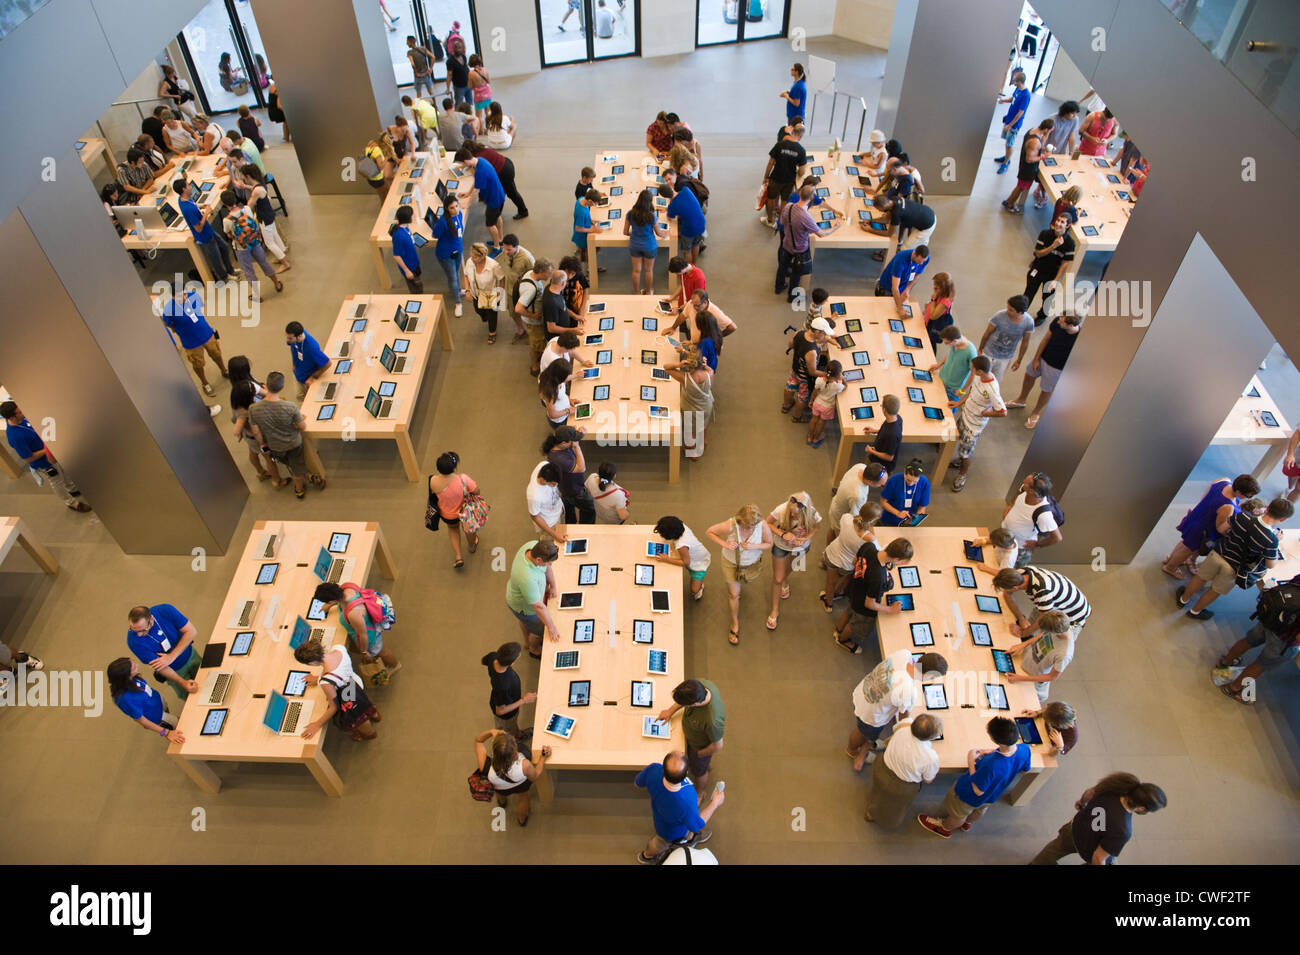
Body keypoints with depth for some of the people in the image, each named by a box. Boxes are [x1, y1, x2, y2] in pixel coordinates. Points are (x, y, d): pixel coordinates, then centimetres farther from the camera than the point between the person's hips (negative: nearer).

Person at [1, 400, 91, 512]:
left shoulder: (19, 419, -18)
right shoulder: (15, 437, -41)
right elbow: (28, 459, -30)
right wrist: (46, 450, -25)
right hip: (43, 464, -8)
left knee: (62, 472, 32)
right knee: (57, 483, 18)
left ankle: (73, 489, 58)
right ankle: (71, 503, 41)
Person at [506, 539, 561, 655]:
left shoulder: (535, 545, -30)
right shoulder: (527, 578, -50)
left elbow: (547, 567, -7)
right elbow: (538, 606, -36)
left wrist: (553, 586, 1)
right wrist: (551, 626, -23)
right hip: (524, 607, -7)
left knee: (525, 621, 37)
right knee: (540, 630, 23)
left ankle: (527, 642, 68)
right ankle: (534, 650, 55)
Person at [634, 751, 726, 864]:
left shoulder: (654, 770, -41)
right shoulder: (686, 804, -48)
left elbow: (639, 784, -17)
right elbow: (697, 825, -24)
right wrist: (715, 803, -13)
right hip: (672, 831, -3)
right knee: (660, 843, 32)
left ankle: (689, 838, 68)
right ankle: (647, 856, 63)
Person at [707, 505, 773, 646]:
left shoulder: (763, 526, -32)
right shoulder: (731, 526, -37)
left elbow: (769, 544, -15)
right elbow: (709, 531, -22)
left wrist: (753, 546, -35)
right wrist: (724, 544, -37)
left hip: (751, 563, 2)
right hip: (731, 563, -2)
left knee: (743, 582, 34)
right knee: (733, 594, 9)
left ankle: (739, 583, 72)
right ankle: (735, 624, 30)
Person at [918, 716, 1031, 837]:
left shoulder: (992, 765, -49)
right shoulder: (1024, 749, -30)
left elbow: (978, 790, -30)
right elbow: (1024, 768, -4)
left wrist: (971, 762, -23)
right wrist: (993, 752, -10)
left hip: (969, 797, -6)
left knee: (958, 813, 29)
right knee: (979, 811, 39)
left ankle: (945, 828, 59)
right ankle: (967, 823, 69)